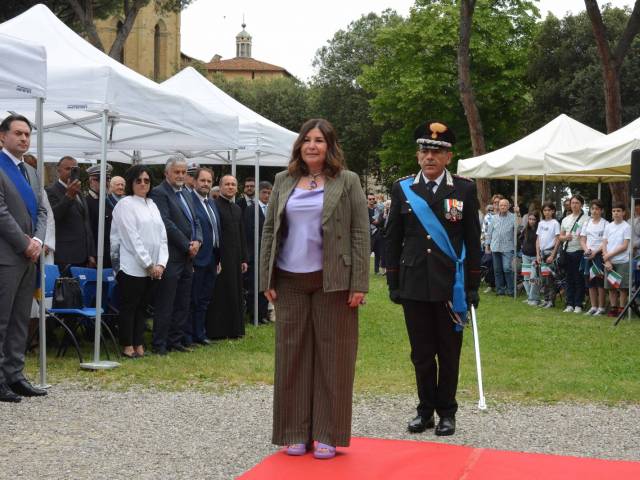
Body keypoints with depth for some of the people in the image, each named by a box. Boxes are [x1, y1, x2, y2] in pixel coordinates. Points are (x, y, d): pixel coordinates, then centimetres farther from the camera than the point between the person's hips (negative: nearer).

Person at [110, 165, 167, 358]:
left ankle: (139, 345, 15)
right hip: (132, 267, -6)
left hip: (152, 268, 6)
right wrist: (149, 264, -13)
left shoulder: (152, 205, 15)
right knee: (129, 307, 0)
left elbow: (162, 236, 11)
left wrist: (161, 264, -3)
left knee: (142, 307, 10)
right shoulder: (125, 204, -5)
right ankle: (127, 347, 6)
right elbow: (133, 238, -12)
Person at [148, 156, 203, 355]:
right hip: (171, 258, -8)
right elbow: (166, 223, -16)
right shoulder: (159, 193, -8)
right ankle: (160, 344, 3)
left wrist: (197, 241, -1)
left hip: (187, 258, 8)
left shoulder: (186, 195, 19)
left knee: (183, 304, 11)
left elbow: (195, 222, 19)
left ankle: (175, 340, 20)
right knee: (165, 305, -3)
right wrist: (187, 245, -13)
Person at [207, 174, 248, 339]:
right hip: (220, 258, -7)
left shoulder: (237, 209, 16)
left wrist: (244, 259, 15)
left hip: (235, 259, 7)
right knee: (220, 294, -3)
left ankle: (234, 329, 18)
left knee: (235, 293, 10)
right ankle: (217, 331, 3)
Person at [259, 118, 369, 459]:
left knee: (332, 354, 2)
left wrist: (359, 283, -10)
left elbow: (360, 233, -3)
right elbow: (269, 230, 10)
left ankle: (327, 434, 10)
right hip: (290, 281, 3)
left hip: (332, 281, -3)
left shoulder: (347, 181, 0)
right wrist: (266, 279, 4)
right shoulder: (284, 181, 10)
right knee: (292, 354, 6)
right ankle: (296, 432, 16)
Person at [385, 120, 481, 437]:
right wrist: (393, 282, 3)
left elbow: (473, 240, 3)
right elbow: (393, 239, 7)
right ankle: (425, 409, 20)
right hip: (413, 285, 1)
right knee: (421, 352, 8)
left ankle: (447, 412, 18)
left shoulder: (464, 189, 2)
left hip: (451, 285, -1)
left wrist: (473, 286, 0)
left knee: (449, 352, 6)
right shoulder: (402, 189, 5)